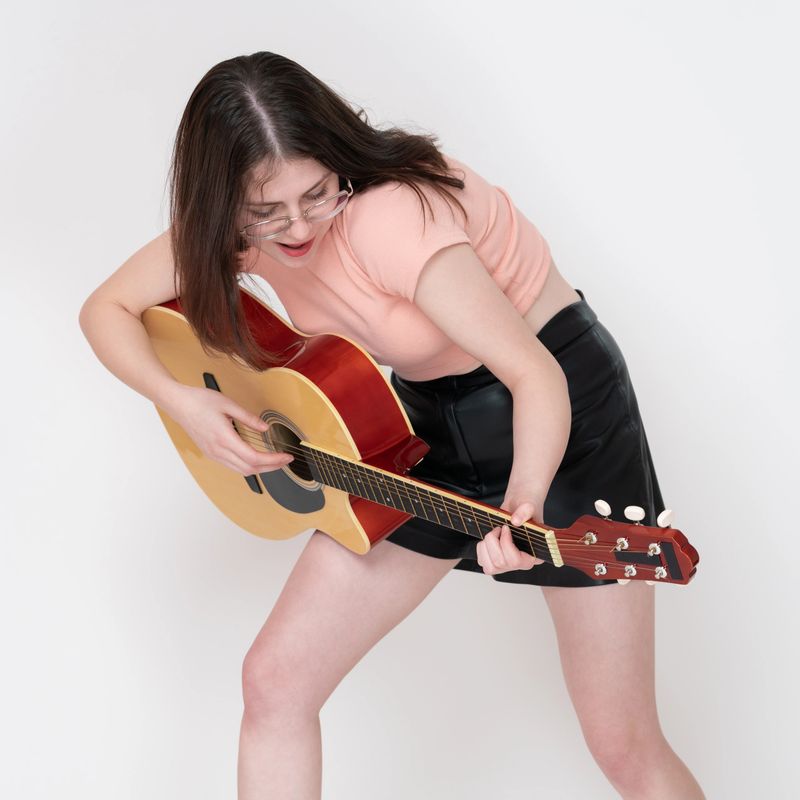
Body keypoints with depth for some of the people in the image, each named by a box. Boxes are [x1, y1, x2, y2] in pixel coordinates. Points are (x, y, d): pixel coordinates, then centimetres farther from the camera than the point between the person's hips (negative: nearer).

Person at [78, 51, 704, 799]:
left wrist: (524, 500, -51)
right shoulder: (232, 224, -11)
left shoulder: (392, 216, -32)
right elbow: (107, 307, 1)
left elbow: (535, 373, -33)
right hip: (427, 425, 6)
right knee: (275, 680, 0)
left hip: (563, 408, -6)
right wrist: (177, 398, -17)